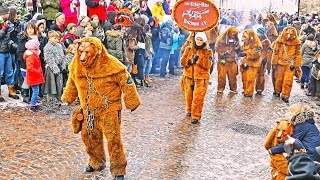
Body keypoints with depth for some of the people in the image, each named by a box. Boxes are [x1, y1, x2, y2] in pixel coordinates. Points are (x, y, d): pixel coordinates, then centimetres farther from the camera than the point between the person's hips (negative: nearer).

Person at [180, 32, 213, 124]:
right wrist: (190, 61, -15)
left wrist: (199, 58, -19)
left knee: (198, 98, -9)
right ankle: (189, 111, 36)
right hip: (189, 76, 3)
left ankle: (196, 116, -3)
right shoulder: (189, 49, 7)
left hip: (201, 78, -3)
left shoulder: (208, 52, -1)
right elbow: (182, 61, 3)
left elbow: (207, 65, -11)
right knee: (189, 96, 13)